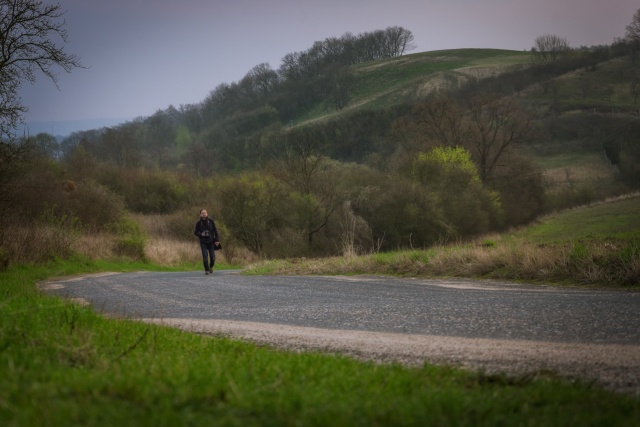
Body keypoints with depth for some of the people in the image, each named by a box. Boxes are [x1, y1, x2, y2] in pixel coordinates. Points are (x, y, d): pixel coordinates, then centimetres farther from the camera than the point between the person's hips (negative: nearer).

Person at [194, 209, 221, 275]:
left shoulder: (211, 221, -3)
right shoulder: (198, 223, -4)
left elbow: (215, 230, 2)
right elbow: (195, 232, 5)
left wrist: (217, 240, -4)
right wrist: (200, 234, -15)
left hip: (211, 242, 1)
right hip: (203, 243, -1)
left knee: (212, 257, 0)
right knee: (205, 257, -10)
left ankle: (211, 267, 30)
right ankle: (207, 270, 8)